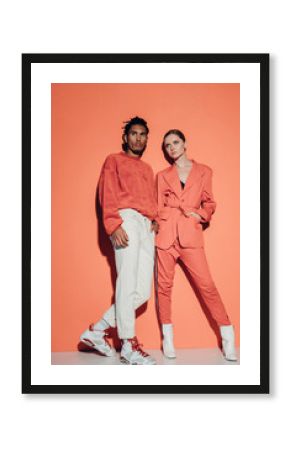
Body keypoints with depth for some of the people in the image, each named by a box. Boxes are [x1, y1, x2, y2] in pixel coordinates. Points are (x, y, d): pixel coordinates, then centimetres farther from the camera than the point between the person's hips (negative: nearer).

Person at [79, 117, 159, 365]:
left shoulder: (148, 169, 32)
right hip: (127, 220, -6)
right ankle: (129, 345, -7)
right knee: (127, 283, -12)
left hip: (146, 226, 7)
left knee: (142, 292, -1)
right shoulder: (114, 161, 13)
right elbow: (107, 194, 0)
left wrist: (155, 220, 7)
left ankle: (97, 330, 9)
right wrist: (113, 225, -14)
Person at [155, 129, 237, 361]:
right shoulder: (163, 175, 14)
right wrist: (156, 224, 0)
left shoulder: (204, 171, 11)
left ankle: (228, 337, 2)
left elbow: (209, 202, 13)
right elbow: (159, 207, 14)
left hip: (191, 234, -2)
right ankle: (167, 337, 12)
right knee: (164, 285, 1)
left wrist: (201, 215, -5)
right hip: (166, 234, 2)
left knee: (206, 285, -7)